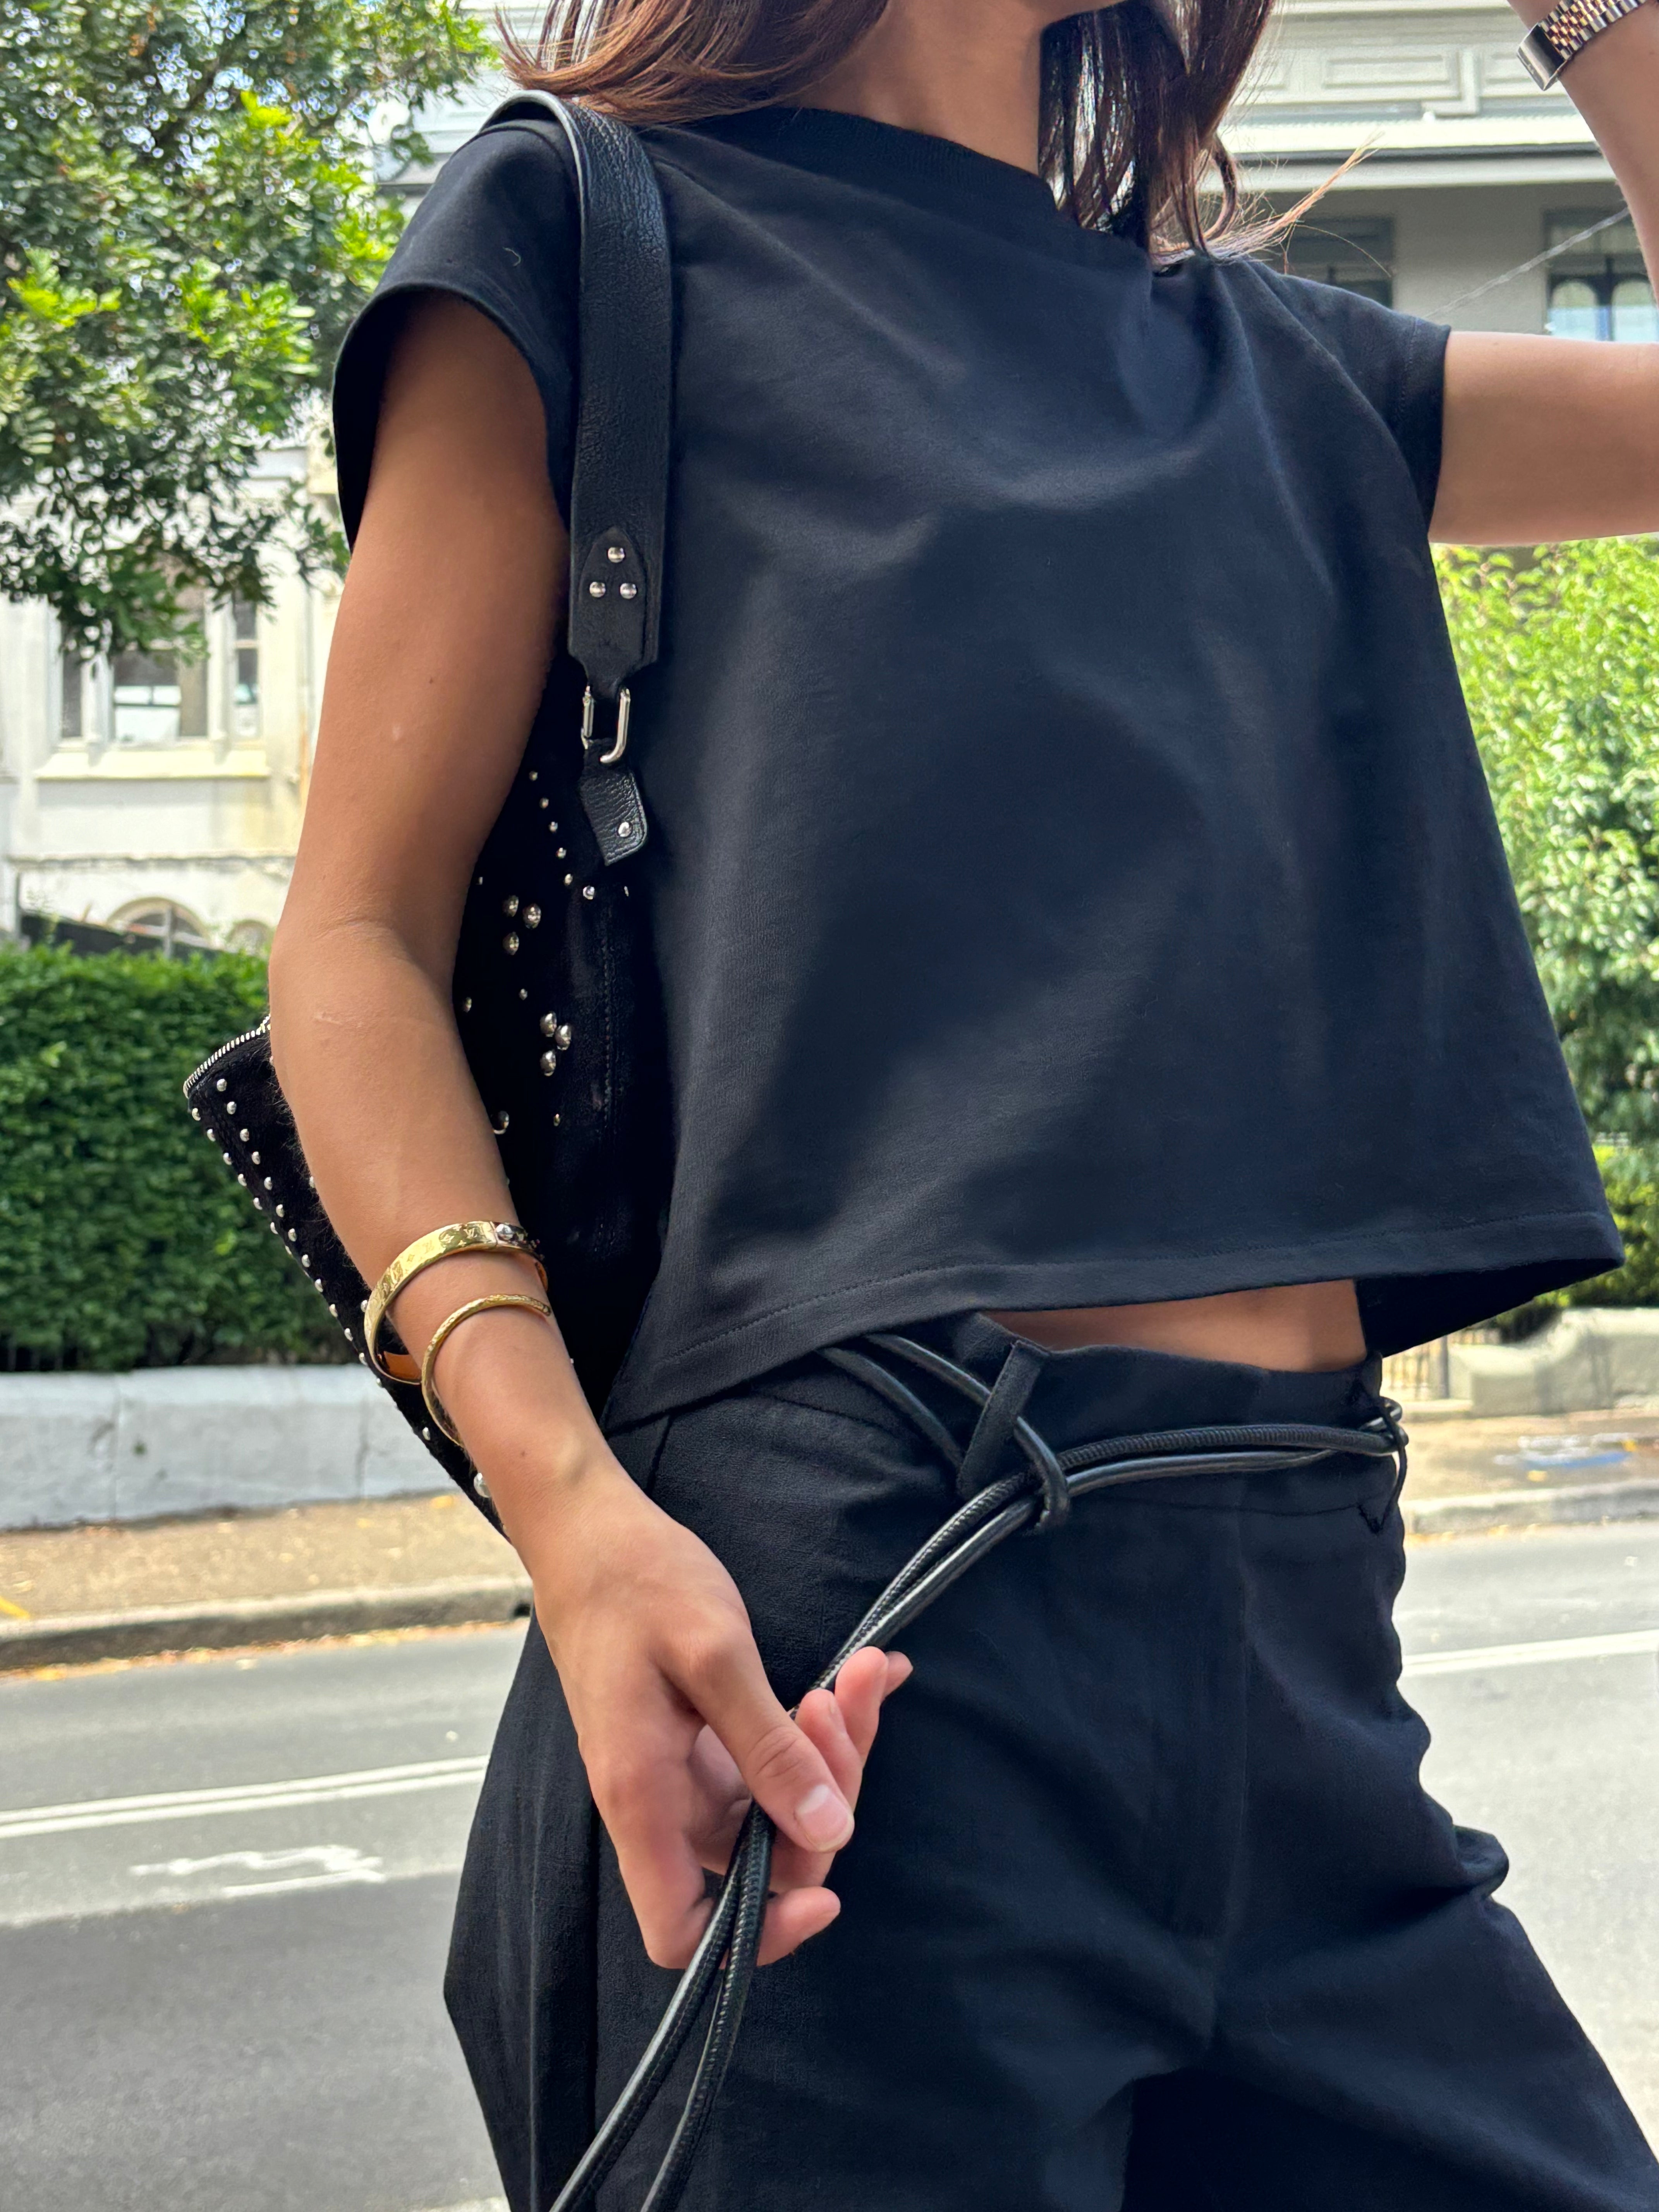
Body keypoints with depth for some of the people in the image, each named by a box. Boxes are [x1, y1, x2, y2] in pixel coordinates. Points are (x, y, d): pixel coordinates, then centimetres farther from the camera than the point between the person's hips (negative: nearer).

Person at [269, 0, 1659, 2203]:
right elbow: (362, 940, -2)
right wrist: (569, 1500, -17)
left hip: (1304, 1609, 6)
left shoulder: (1271, 368, 20)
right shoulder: (592, 235, 5)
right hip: (846, 1606, -5)